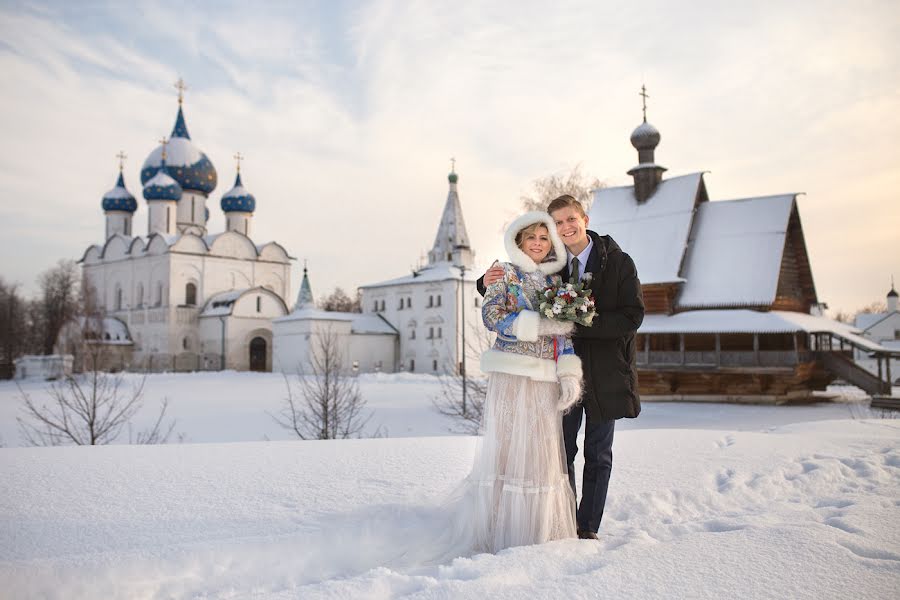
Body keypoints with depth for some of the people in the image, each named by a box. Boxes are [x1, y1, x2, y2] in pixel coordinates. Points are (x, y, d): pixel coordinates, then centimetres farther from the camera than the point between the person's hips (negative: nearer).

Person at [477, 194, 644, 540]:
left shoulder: (618, 263, -6)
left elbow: (633, 316, -14)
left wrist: (579, 325, -23)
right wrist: (489, 284, -12)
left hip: (605, 372, -2)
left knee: (598, 455, 10)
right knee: (562, 450, 8)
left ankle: (588, 527, 22)